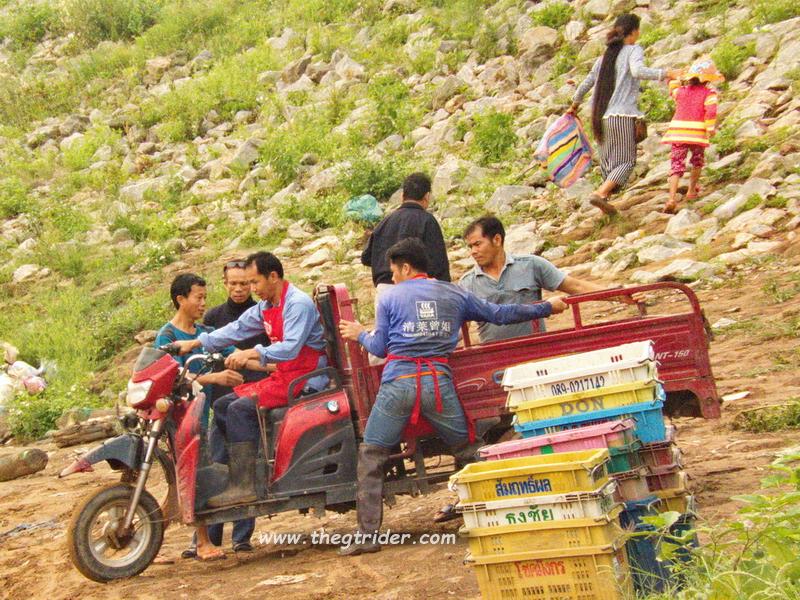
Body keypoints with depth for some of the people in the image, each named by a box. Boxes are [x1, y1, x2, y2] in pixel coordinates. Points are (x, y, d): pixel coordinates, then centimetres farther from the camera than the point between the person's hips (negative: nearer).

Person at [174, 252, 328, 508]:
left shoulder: (299, 303, -15)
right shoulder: (265, 307, 13)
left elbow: (290, 348, -27)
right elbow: (237, 329, 18)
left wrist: (252, 353, -35)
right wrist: (195, 343, 12)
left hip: (305, 379, -10)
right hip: (283, 376, 10)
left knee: (240, 409, -22)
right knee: (222, 406, 5)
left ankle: (243, 486, -23)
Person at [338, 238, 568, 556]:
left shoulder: (390, 297, 10)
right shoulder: (455, 294, 16)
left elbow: (380, 347, 8)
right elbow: (500, 314, 17)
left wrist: (360, 334, 30)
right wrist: (547, 307, 28)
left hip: (398, 382, -2)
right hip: (439, 381, 2)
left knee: (370, 456, 6)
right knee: (469, 449, 14)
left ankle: (367, 535, 3)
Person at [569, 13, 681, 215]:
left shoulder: (604, 57, 18)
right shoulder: (633, 50, -1)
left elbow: (586, 83, 23)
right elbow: (638, 71, -22)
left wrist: (575, 104, 38)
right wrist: (666, 73, -27)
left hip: (602, 116, 7)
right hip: (623, 115, -7)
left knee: (608, 160, 12)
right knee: (626, 160, -5)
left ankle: (604, 198, 3)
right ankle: (600, 193, -22)